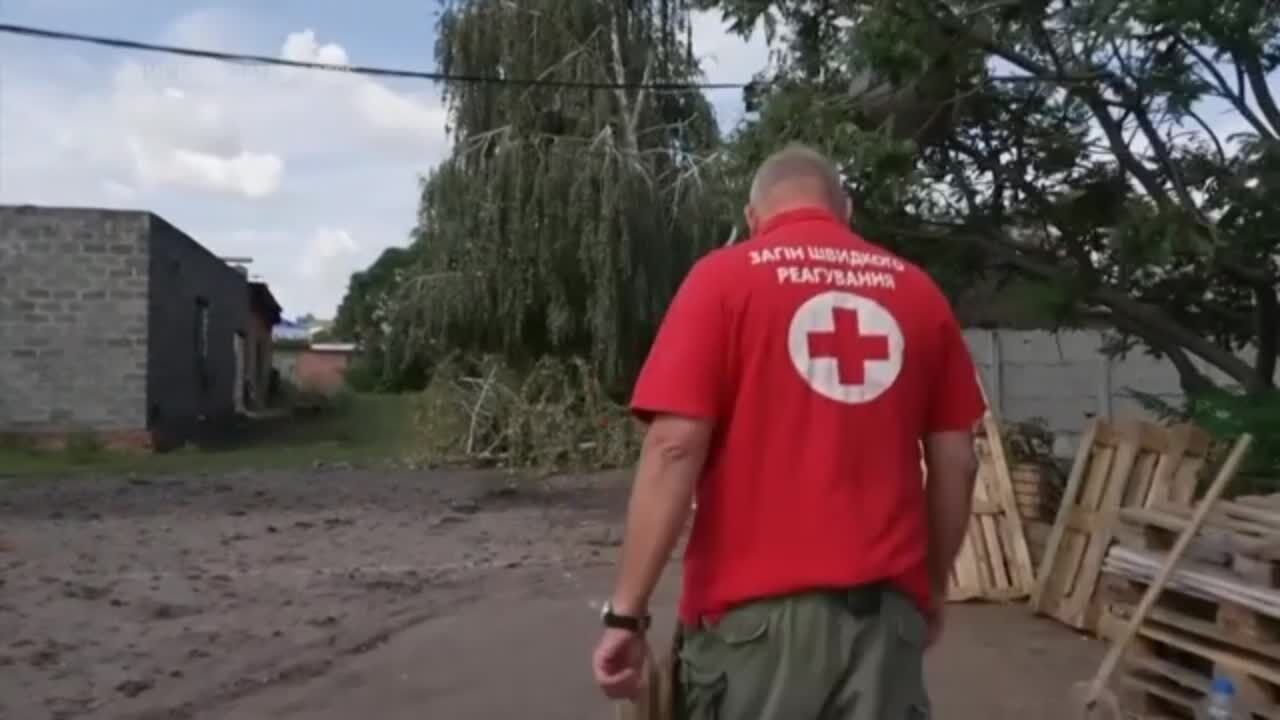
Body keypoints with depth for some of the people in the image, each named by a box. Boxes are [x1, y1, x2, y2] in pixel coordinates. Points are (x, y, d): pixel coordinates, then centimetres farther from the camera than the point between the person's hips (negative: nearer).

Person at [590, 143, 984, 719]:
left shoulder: (723, 277, -3)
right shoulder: (918, 290, 8)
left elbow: (675, 448, -12)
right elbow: (956, 461, 8)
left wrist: (627, 611, -9)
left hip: (756, 605, -3)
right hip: (888, 602, 3)